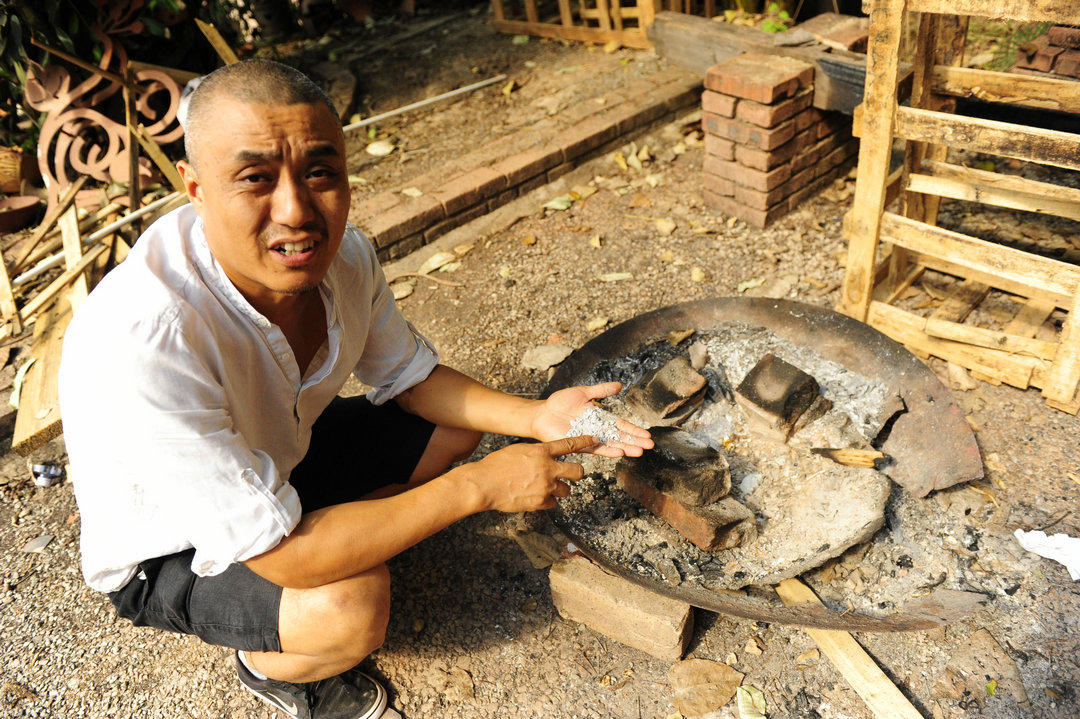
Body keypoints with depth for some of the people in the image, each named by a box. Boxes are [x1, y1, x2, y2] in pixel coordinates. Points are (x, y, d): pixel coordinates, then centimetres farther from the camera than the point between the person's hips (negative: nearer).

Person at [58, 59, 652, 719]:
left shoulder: (343, 253, -19)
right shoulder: (142, 339, -40)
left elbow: (410, 377, -2)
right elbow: (281, 554, -37)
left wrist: (535, 418, -18)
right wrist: (479, 485, -33)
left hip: (281, 456, 6)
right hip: (170, 554, -6)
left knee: (456, 426, 3)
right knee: (352, 604, -30)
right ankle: (268, 665, 5)